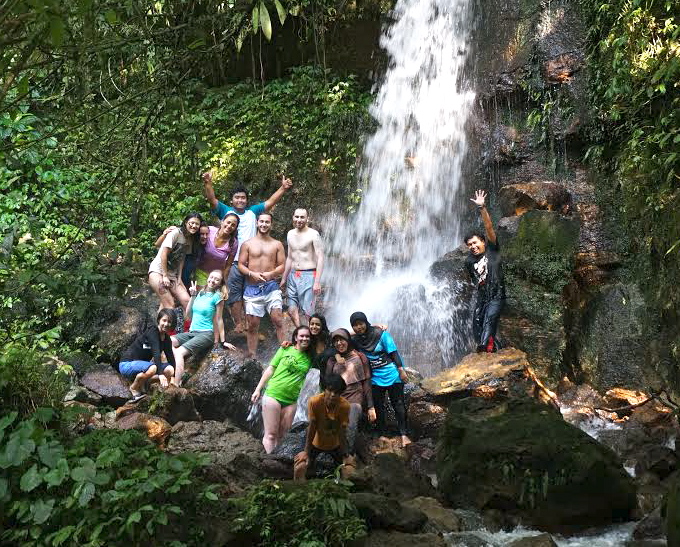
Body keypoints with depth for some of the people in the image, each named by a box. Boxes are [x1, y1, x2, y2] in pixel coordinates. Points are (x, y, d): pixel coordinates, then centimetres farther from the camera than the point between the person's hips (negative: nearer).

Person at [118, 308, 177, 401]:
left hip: (142, 364, 7)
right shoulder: (152, 332, -20)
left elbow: (171, 358, 3)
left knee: (170, 370, -14)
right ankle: (134, 388, -8)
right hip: (127, 364, -7)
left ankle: (141, 384, 2)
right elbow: (156, 354, -31)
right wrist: (160, 374, -41)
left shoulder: (166, 338, 4)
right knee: (152, 368, -36)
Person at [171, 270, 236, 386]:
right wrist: (193, 296, 9)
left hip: (206, 334, -7)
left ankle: (176, 386, -30)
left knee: (180, 352, -27)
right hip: (192, 332, 7)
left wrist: (222, 342, 0)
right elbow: (189, 315, 15)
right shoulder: (201, 293, 14)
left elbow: (219, 320, -1)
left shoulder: (217, 296, -4)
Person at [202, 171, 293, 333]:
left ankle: (249, 324, 16)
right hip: (233, 261, -3)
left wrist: (283, 188, 3)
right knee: (234, 294, -1)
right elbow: (212, 199, -7)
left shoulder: (253, 212, 14)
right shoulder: (226, 211, 5)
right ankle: (238, 324, 5)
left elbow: (270, 202, 14)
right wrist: (207, 183, -25)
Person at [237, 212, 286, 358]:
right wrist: (252, 274, -14)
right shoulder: (247, 244, 7)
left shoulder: (277, 245, 9)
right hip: (252, 288, 0)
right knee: (252, 325, 2)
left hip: (271, 287, 0)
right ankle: (251, 356, 10)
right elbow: (241, 265, 4)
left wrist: (271, 274, -14)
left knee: (278, 320, -10)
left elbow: (282, 265, 6)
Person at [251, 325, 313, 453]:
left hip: (291, 400, 3)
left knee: (281, 436, 6)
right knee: (270, 434, -6)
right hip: (273, 395, -3)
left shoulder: (309, 358, 8)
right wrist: (258, 389, 2)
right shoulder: (285, 350, 2)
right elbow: (270, 370, 4)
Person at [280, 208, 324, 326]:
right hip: (293, 275, 6)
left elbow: (320, 258, -13)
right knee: (291, 311, 5)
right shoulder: (290, 234, 12)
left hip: (308, 276, -6)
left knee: (308, 313, -6)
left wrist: (317, 282, -19)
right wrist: (284, 278, 21)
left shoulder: (313, 234, -9)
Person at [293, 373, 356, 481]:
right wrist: (306, 451, -16)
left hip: (336, 445, 1)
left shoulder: (344, 406, -26)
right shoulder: (314, 402, -28)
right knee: (299, 468, -20)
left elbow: (342, 432, -20)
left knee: (350, 472, -15)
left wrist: (345, 455, -18)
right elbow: (311, 427, -20)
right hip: (316, 443, -1)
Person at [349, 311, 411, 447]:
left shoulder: (380, 334, -13)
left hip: (391, 374, -4)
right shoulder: (355, 340, -2)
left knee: (398, 404, 0)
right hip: (375, 378, 4)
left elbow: (393, 353, -10)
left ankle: (403, 434, 6)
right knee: (378, 406, 8)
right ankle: (382, 432, 20)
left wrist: (401, 371, -12)